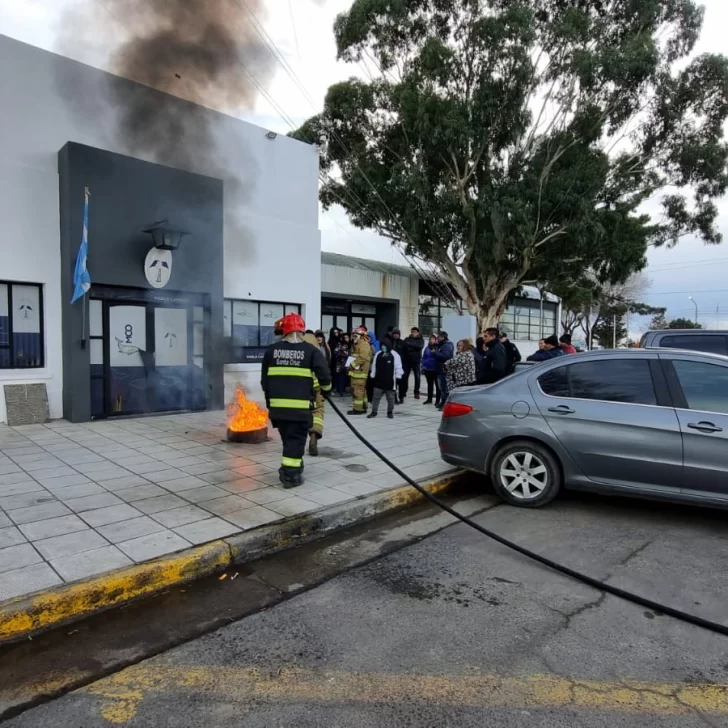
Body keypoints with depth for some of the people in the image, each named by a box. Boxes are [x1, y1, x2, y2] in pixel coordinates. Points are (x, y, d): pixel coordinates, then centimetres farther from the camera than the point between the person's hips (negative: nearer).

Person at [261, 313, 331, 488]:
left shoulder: (271, 350, 5)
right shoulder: (310, 350, -5)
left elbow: (264, 380, 10)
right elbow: (324, 375, -7)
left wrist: (270, 399, 24)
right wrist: (326, 387, 16)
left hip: (277, 405, 4)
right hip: (300, 406, -4)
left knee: (288, 439, 19)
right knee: (296, 440, 4)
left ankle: (290, 468, 32)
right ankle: (291, 475, 3)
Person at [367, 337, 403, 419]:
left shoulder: (394, 355, -7)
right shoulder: (378, 354, 5)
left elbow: (398, 368, -4)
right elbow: (374, 366, 11)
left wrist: (398, 378, -6)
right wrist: (372, 376, 9)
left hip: (390, 381, -3)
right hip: (379, 381, 3)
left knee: (390, 398, 8)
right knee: (376, 397, 4)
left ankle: (390, 412, 21)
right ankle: (374, 411, 13)